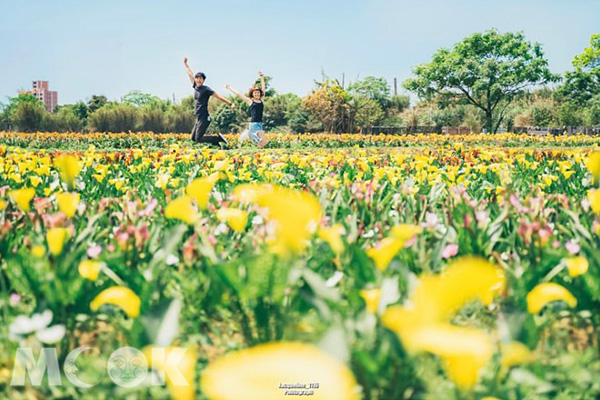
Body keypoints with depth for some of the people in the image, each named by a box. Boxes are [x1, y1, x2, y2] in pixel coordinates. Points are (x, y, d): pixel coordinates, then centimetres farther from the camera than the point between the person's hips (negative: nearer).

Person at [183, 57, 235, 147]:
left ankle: (219, 138, -6)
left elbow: (219, 97, -8)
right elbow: (190, 74, 25)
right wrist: (185, 64, 37)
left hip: (204, 118, -8)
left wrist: (230, 104, -14)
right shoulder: (195, 87, 12)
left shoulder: (206, 89, -7)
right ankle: (216, 143, 12)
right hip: (198, 118, 8)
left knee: (198, 139, -17)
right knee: (193, 138, 8)